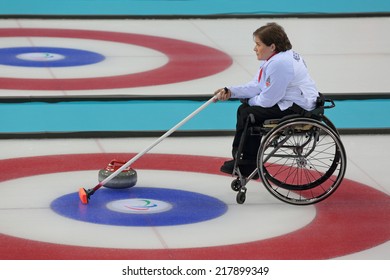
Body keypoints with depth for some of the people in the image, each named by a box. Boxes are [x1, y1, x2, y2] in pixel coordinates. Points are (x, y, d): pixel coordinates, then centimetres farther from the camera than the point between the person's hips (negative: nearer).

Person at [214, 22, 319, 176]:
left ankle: (247, 163, 2)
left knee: (247, 114, -12)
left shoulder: (279, 63, -25)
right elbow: (256, 86, 10)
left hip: (297, 109, -12)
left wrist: (251, 101, -1)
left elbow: (267, 100, -21)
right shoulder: (275, 57, 9)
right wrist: (230, 91, -1)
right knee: (245, 107, 15)